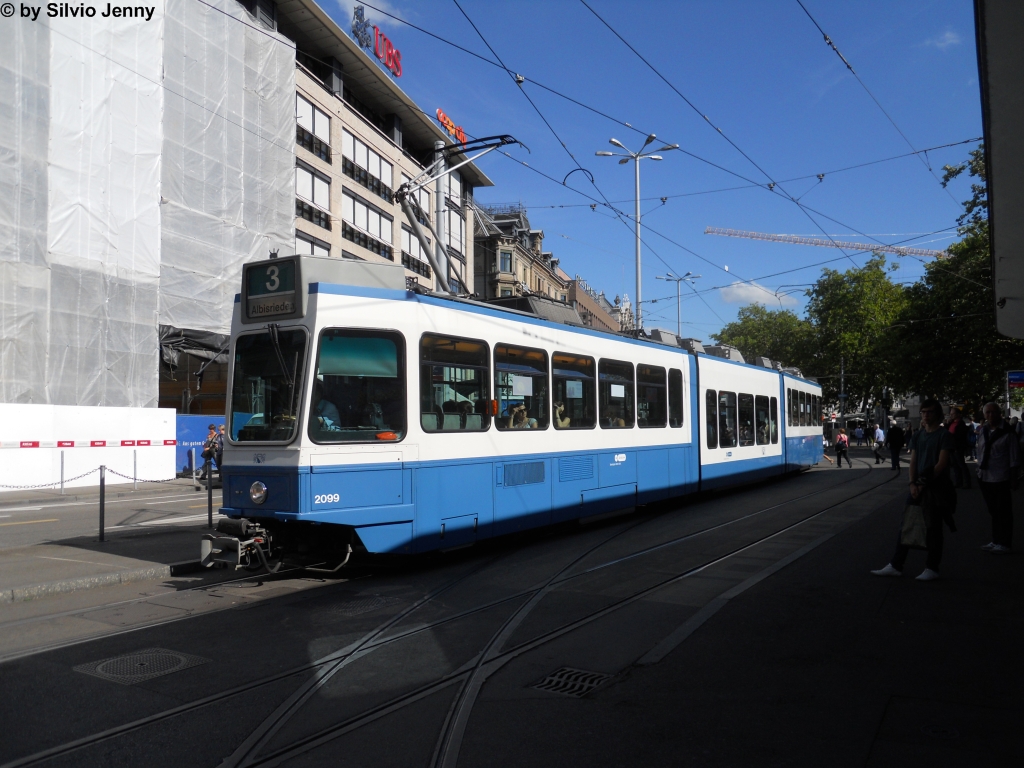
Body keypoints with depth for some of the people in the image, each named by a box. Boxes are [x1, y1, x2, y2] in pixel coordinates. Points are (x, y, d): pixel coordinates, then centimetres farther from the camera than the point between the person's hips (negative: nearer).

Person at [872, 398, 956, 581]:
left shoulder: (944, 436, -6)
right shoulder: (917, 436, 11)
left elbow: (942, 463, -12)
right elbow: (913, 461, 8)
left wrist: (924, 483, -13)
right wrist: (913, 484, -5)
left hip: (936, 488, -6)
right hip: (918, 487, 6)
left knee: (933, 529, 3)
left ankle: (931, 569, 13)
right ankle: (895, 565, 10)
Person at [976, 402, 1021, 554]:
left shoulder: (1007, 433, -8)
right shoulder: (983, 432, 8)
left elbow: (1014, 458, -7)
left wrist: (1014, 479, -8)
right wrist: (979, 473, 12)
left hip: (1001, 479, -5)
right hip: (985, 478, 6)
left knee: (1003, 513, 3)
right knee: (993, 511, 15)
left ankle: (1005, 544, 13)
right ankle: (996, 541, 25)